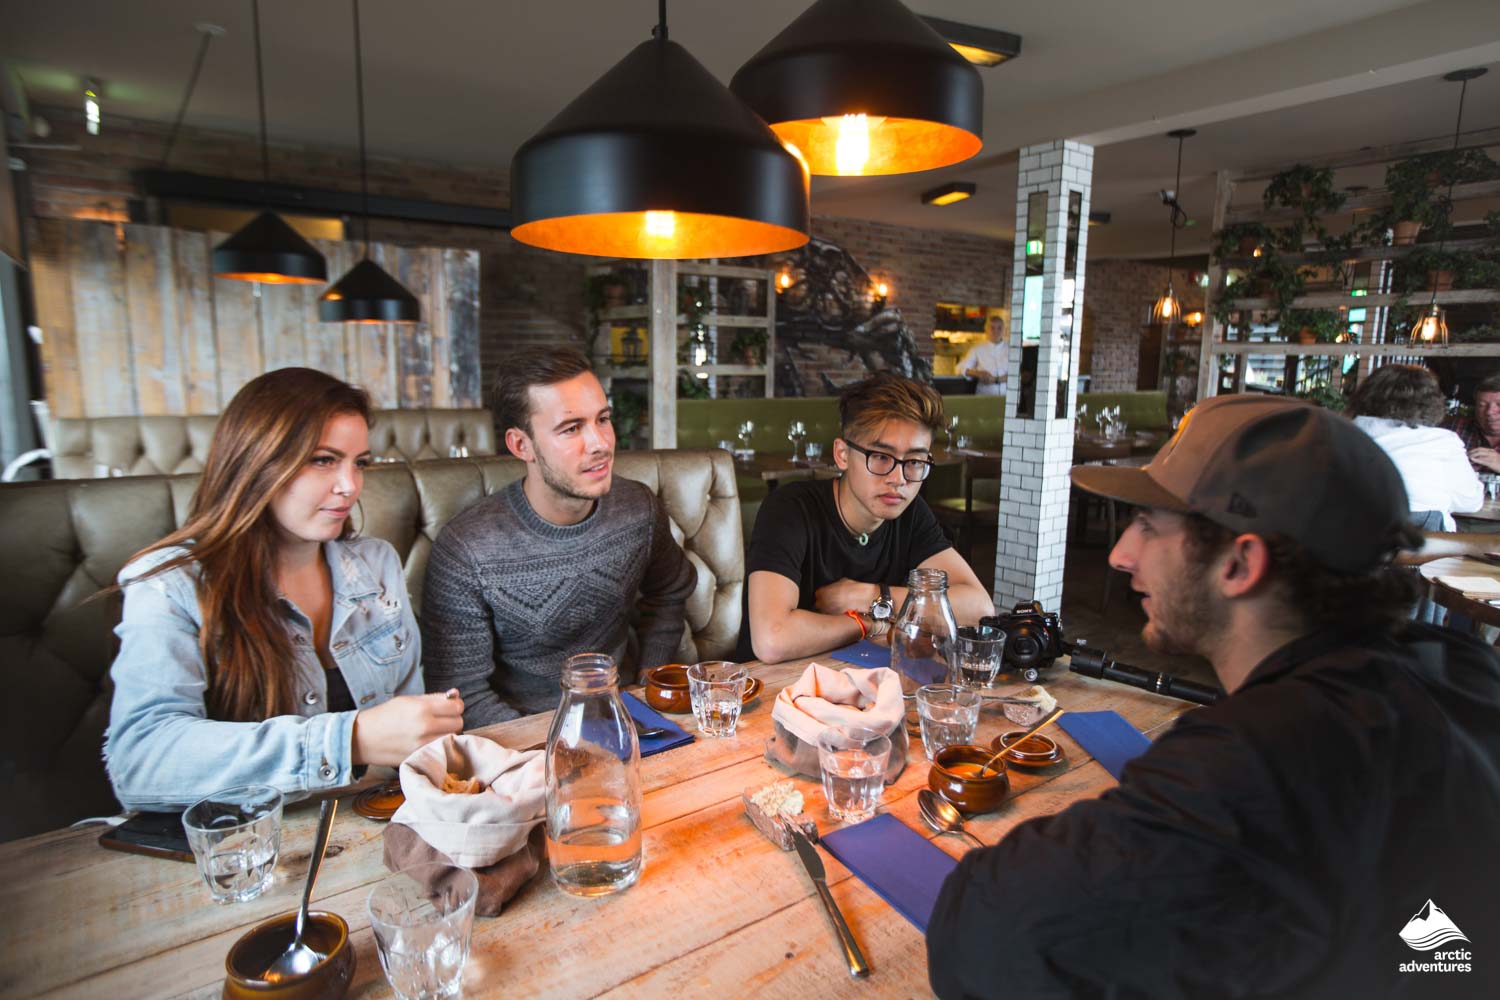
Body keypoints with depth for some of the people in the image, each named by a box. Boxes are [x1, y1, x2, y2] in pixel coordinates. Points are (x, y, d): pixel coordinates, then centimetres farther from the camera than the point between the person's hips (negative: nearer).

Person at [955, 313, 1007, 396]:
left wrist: (995, 379, -13)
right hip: (984, 396, -1)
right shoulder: (978, 348, 10)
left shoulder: (1011, 348, 11)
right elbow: (961, 368, 4)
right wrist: (977, 373, -13)